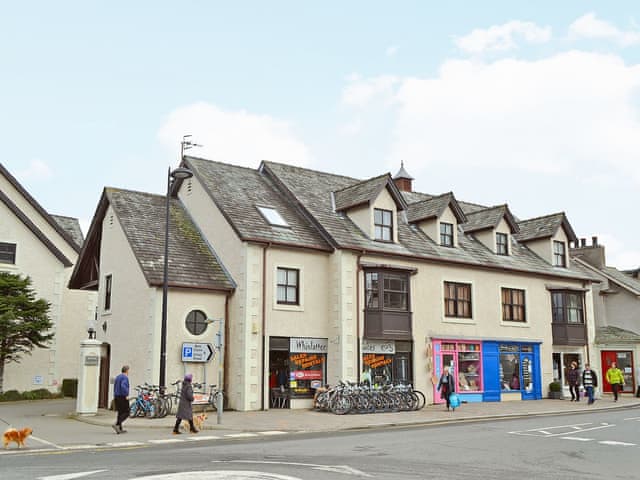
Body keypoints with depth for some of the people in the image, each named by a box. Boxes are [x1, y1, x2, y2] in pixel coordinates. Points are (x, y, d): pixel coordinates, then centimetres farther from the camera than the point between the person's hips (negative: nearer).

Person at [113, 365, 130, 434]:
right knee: (126, 413, -3)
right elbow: (123, 386, -29)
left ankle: (120, 429, 10)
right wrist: (126, 395, -23)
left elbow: (115, 388, 17)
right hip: (123, 397, -8)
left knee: (120, 413, 12)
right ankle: (116, 424, -19)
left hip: (117, 397, 8)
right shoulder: (125, 377, -13)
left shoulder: (117, 377, 14)